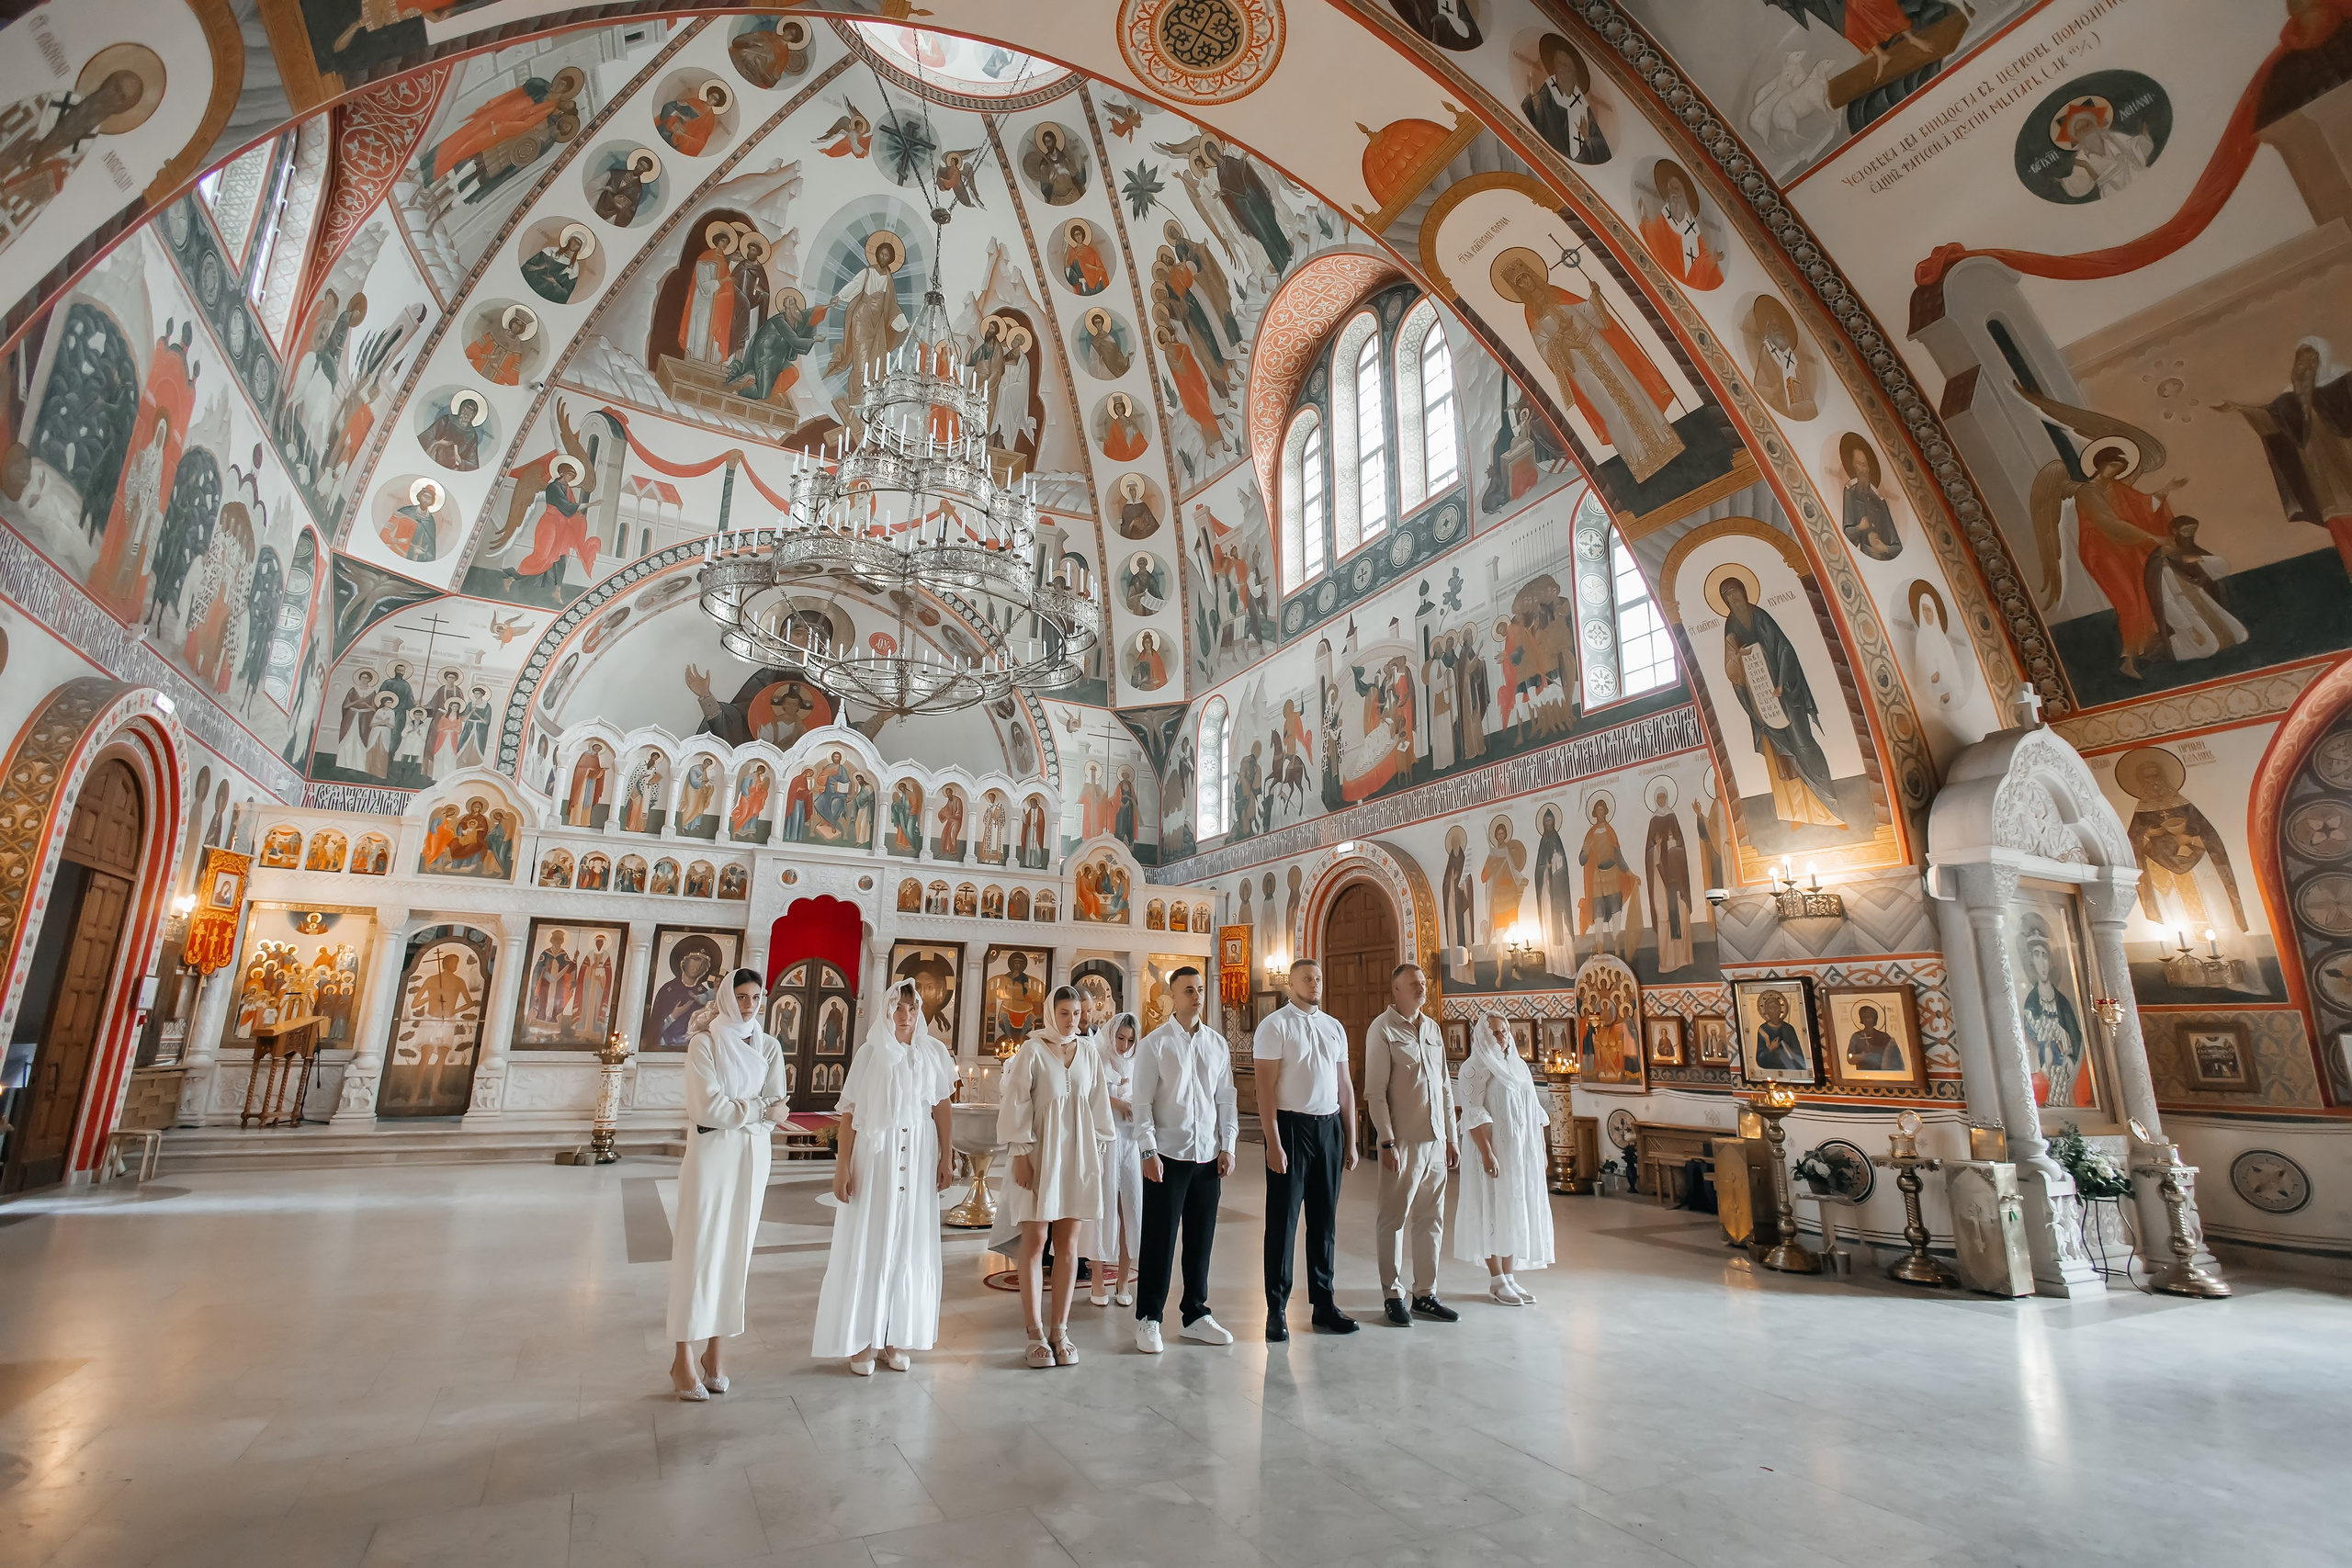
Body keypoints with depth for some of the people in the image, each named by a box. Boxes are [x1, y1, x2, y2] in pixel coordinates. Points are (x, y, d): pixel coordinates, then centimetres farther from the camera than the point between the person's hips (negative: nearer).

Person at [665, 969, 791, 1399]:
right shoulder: (705, 1042, -4)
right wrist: (761, 1109, -8)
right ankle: (684, 1358, 7)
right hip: (710, 1152, -4)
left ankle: (713, 1354, 17)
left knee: (734, 1252, 8)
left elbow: (777, 1108, 1)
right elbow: (710, 1107, -12)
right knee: (699, 1251, -3)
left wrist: (735, 1108, -15)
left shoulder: (769, 1047, 8)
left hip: (752, 1156, 4)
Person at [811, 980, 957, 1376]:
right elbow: (850, 1110, -3)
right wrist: (842, 1165, -8)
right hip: (875, 1154, -2)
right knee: (868, 1244, 4)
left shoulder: (934, 1052, 3)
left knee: (910, 1246, 8)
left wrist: (946, 1157, 3)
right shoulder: (871, 1052, -3)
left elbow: (941, 1107, 6)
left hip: (919, 1158, 2)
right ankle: (861, 1341, 16)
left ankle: (895, 1339, 20)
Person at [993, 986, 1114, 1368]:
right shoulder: (1032, 1050, -5)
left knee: (1068, 1243, 6)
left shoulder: (1088, 1053, 6)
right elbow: (1015, 1103, -7)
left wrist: (1097, 1150, 8)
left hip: (1077, 1154, 4)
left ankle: (1060, 1329, 14)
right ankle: (1036, 1332, 9)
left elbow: (1098, 1104, 11)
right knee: (1034, 1240, 0)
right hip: (1039, 1154, -3)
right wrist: (1019, 1154, -10)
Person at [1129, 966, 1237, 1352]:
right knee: (1159, 1240, 2)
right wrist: (1148, 1151, -11)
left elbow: (1226, 1098, 11)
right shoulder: (1155, 1044, -3)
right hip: (1167, 1156, -4)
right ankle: (1148, 1319, 17)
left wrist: (1228, 1147, 5)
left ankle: (1196, 1315, 27)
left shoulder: (1217, 1044, 8)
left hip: (1208, 1156, 4)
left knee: (1201, 1239, 12)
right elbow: (1142, 1101, -5)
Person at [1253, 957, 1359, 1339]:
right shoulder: (1275, 1025, -6)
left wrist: (1351, 1141, 11)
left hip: (1329, 1126, 5)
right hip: (1291, 1125, -5)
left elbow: (1345, 1086, 14)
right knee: (1282, 1220, 2)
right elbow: (1266, 1086, -10)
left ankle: (1323, 1304, 26)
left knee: (1324, 1219, 14)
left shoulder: (1335, 1027, 11)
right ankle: (1276, 1310, 14)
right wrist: (1273, 1143, -16)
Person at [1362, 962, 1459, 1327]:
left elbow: (1445, 1087, 16)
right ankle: (1392, 1297, 15)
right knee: (1394, 1220, 3)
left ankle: (1425, 1294, 24)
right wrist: (1387, 1142, -14)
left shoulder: (1432, 1028, 12)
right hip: (1402, 1141, -6)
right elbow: (1375, 1091, -11)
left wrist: (1450, 1137, 13)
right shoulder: (1382, 1029, -7)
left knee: (1431, 1220, 13)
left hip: (1435, 1140, 6)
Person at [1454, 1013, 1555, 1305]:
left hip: (1523, 1153, 7)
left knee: (1517, 1212, 9)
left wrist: (1541, 1149, 12)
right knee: (1494, 1212, -1)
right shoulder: (1475, 1068, -8)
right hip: (1495, 1151, -7)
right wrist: (1487, 1153, -22)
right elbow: (1474, 1113, -15)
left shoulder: (1518, 1066, 13)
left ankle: (1509, 1277, 18)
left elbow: (1535, 1112, 17)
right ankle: (1496, 1282, 7)